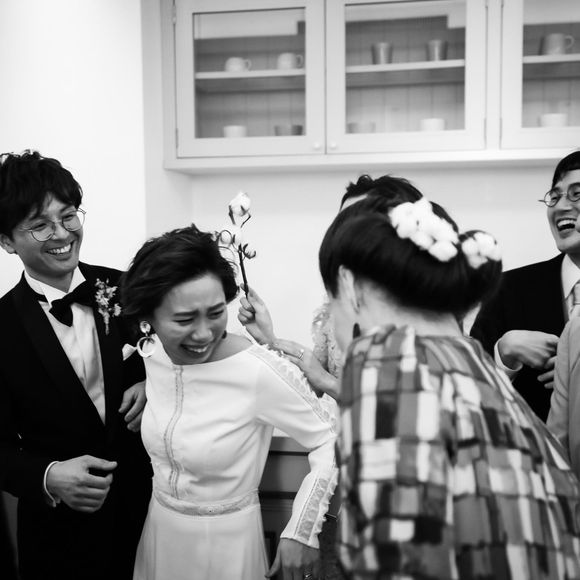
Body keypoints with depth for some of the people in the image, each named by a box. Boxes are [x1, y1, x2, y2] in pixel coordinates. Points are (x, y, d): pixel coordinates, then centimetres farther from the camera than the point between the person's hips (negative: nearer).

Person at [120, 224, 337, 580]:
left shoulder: (262, 372, -28)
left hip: (227, 543, -5)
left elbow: (330, 439, -17)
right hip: (158, 534, 5)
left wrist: (302, 532, -17)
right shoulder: (149, 354, -10)